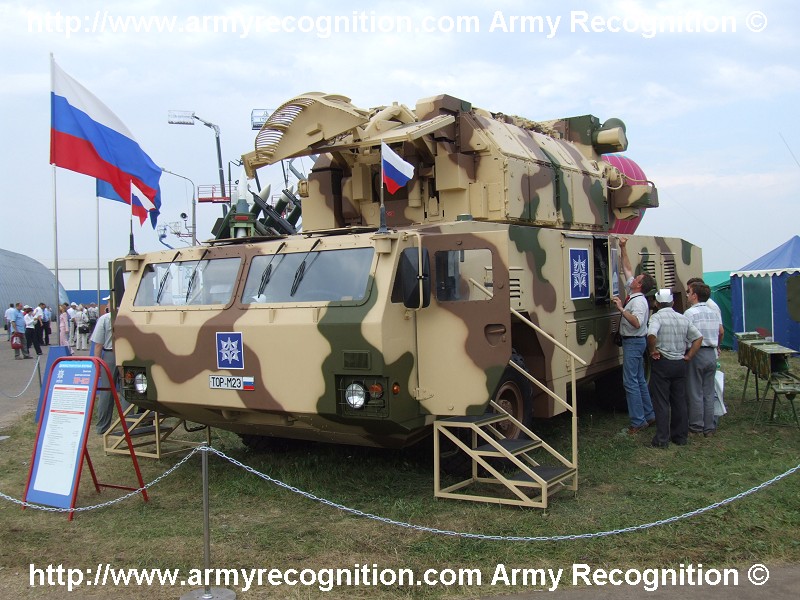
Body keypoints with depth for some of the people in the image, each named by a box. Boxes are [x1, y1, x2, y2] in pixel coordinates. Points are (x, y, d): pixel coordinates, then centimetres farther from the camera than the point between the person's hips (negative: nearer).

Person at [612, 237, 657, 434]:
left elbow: (637, 323, -32)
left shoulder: (639, 301, -18)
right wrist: (623, 249, 14)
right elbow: (627, 269, 17)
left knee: (631, 382, -9)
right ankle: (649, 416, 21)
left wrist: (621, 309, -32)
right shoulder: (633, 294, 8)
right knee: (639, 380, 14)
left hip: (634, 342, -10)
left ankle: (638, 421, -6)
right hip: (633, 342, 10)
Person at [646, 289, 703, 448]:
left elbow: (651, 334, -30)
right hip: (680, 363, 5)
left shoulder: (657, 317, -11)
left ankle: (662, 439, 0)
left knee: (661, 402, -1)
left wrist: (653, 351, -15)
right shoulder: (683, 318, 8)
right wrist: (689, 356, 8)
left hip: (662, 363, -5)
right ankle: (681, 436, 20)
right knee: (680, 401, 13)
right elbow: (698, 337, 8)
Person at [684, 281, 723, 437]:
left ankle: (696, 426, 8)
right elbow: (721, 332, 14)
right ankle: (709, 427, 14)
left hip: (696, 354, -6)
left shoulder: (690, 313, -13)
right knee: (709, 392, 11)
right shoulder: (714, 312, 8)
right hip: (711, 354, 6)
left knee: (695, 392, 3)